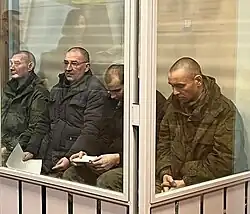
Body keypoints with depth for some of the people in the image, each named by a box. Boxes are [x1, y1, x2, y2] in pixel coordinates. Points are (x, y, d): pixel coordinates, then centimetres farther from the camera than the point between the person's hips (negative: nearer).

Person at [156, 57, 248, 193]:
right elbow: (163, 144, 15)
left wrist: (187, 181, -18)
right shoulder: (173, 104, 9)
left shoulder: (225, 111, -12)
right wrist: (164, 172, -4)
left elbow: (224, 161, -17)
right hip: (174, 180, 6)